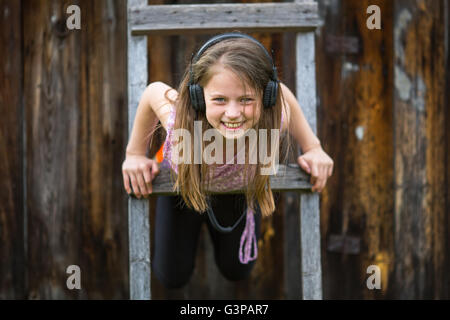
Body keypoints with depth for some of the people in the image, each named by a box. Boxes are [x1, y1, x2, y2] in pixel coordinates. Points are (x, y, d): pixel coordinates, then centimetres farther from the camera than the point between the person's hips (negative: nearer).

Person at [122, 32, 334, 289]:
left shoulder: (275, 118, -43)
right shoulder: (179, 121, -46)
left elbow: (283, 94, -18)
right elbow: (153, 91, -23)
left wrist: (312, 148, -10)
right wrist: (135, 154, -11)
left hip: (242, 190, 2)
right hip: (184, 186, -1)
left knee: (237, 272, 20)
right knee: (172, 277, 16)